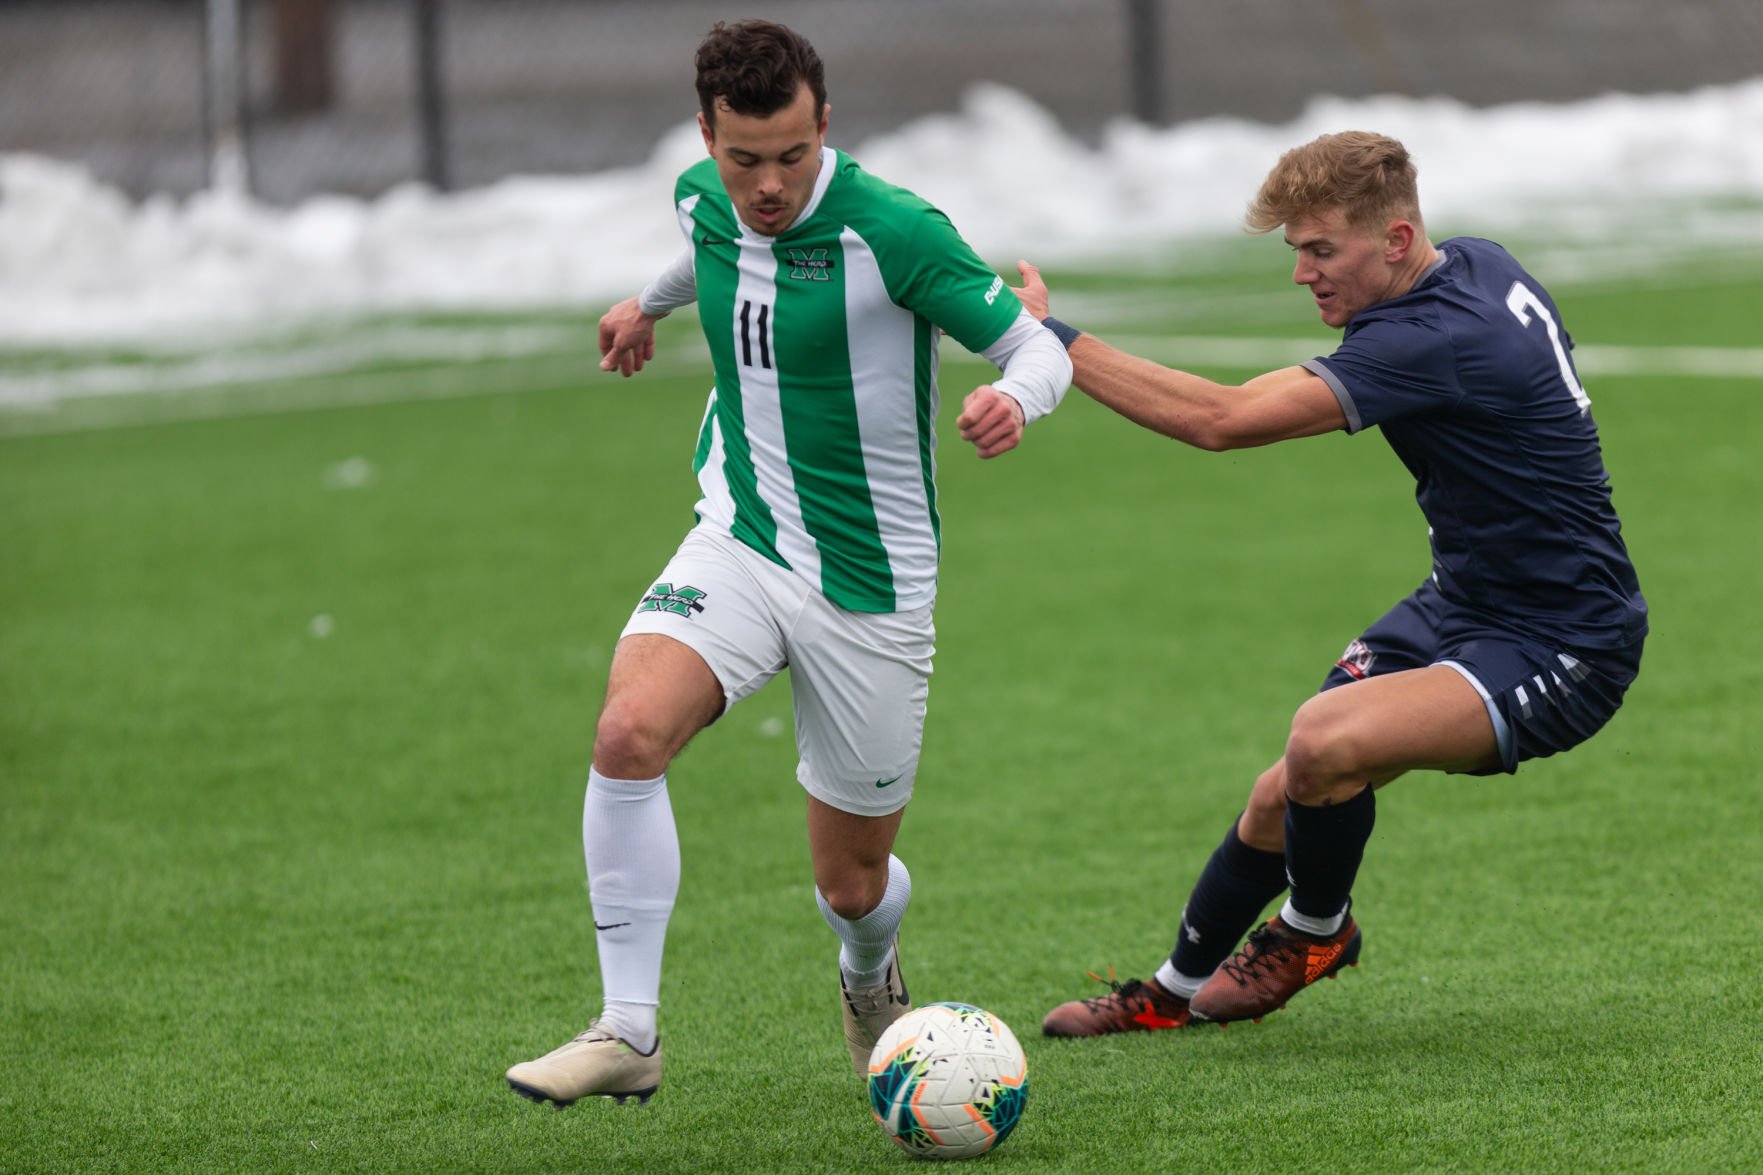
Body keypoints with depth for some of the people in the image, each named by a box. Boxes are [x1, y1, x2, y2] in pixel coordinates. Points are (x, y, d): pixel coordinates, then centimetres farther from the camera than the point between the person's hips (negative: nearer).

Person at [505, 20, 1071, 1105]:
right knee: (630, 733, -27)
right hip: (738, 547, 3)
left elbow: (1039, 347, -13)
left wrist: (1014, 400, -36)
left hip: (870, 585, -3)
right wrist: (653, 300, 42)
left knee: (853, 882, 7)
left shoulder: (893, 232, -19)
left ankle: (871, 975, 46)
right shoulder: (705, 201, -2)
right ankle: (628, 1034, -20)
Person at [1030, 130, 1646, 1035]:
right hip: (1462, 606, 10)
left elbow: (1219, 419, -33)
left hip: (1558, 653, -10)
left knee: (1327, 742, -31)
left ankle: (1316, 929, 0)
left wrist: (1052, 342, -28)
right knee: (1281, 797, 10)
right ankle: (1176, 991, 32)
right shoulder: (1475, 264, 1)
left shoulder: (1434, 342, -29)